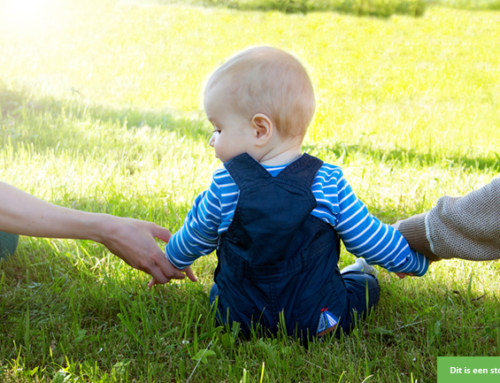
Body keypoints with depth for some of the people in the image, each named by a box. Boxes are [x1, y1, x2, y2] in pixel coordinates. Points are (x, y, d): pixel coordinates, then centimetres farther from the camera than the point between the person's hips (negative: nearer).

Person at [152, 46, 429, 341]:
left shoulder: (225, 188, -15)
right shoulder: (328, 183, -16)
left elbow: (193, 239, 3)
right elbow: (371, 240, -6)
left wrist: (172, 264, 27)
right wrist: (417, 261, 14)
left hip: (240, 320, 1)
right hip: (319, 323, 0)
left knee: (217, 290, 34)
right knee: (365, 283, 28)